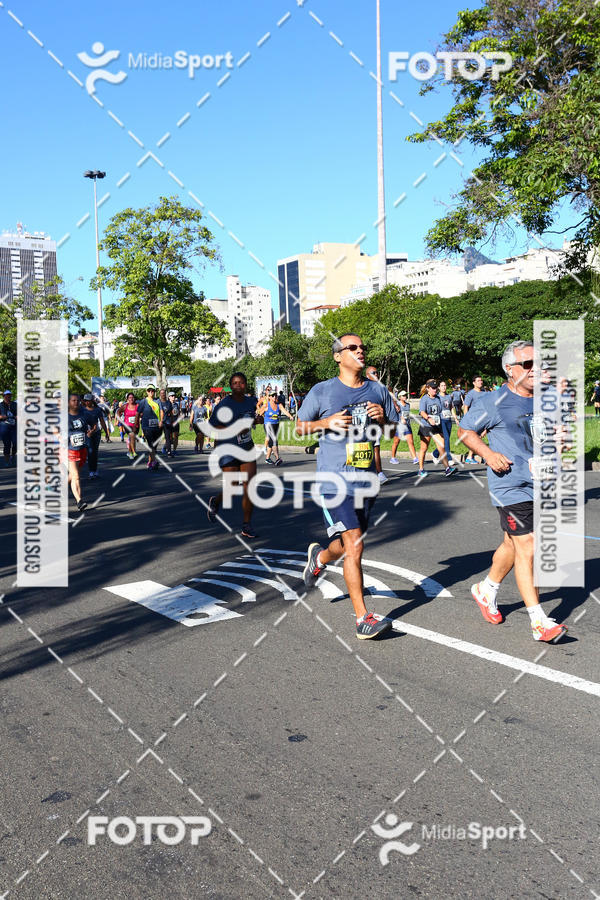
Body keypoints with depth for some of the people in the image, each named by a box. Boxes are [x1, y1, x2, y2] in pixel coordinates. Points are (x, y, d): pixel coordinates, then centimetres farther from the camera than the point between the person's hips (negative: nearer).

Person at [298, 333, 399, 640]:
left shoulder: (377, 390, 10)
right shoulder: (322, 391, -1)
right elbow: (299, 427, 7)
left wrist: (382, 418, -5)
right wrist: (326, 423, -11)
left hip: (366, 482, 5)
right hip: (334, 482, -5)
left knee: (348, 545, 17)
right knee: (354, 546, -13)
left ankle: (319, 557, 51)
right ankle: (363, 618, -7)